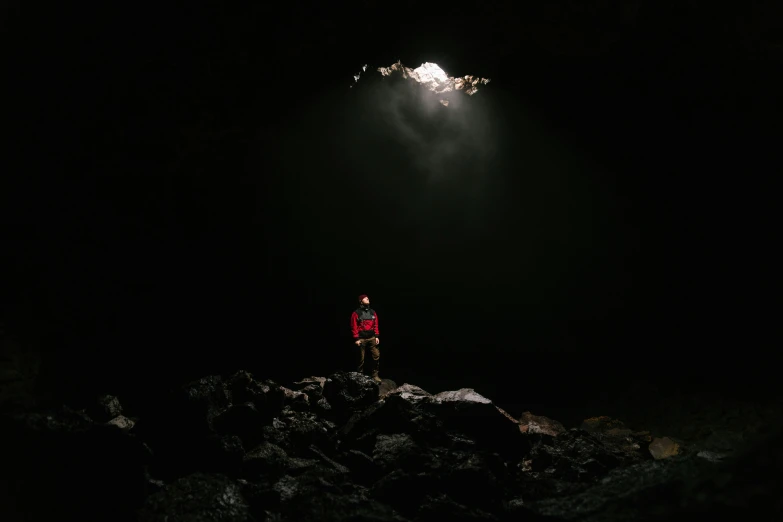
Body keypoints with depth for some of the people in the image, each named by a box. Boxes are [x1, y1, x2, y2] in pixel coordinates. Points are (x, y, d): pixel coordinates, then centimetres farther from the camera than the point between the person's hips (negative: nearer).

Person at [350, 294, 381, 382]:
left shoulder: (372, 312, 10)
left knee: (376, 356, -4)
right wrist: (356, 339, -11)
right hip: (361, 339, -4)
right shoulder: (356, 313, -4)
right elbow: (354, 327, -6)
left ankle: (375, 375, 5)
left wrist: (376, 336, 4)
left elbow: (375, 325, 11)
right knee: (361, 358, 4)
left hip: (372, 338, 4)